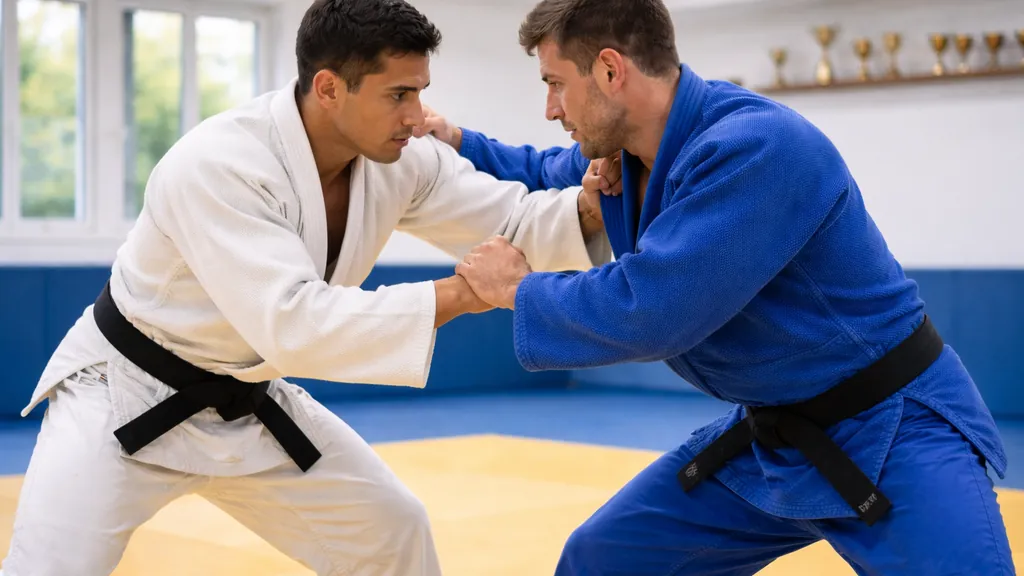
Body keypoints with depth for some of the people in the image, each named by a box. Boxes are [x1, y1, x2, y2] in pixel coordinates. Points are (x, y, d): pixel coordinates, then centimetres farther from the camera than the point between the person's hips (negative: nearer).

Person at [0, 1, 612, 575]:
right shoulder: (215, 165, -33)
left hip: (247, 402, 7)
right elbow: (288, 323, -41)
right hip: (127, 396, -6)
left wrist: (596, 201, -26)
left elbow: (515, 222, -4)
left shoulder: (400, 160, -11)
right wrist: (455, 295, -41)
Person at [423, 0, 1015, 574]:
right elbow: (548, 177, 26)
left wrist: (519, 289, -19)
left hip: (893, 433, -8)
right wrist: (456, 139, 13)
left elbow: (646, 311, -34)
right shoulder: (615, 150, 0)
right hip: (769, 434, 8)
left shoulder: (759, 146, -29)